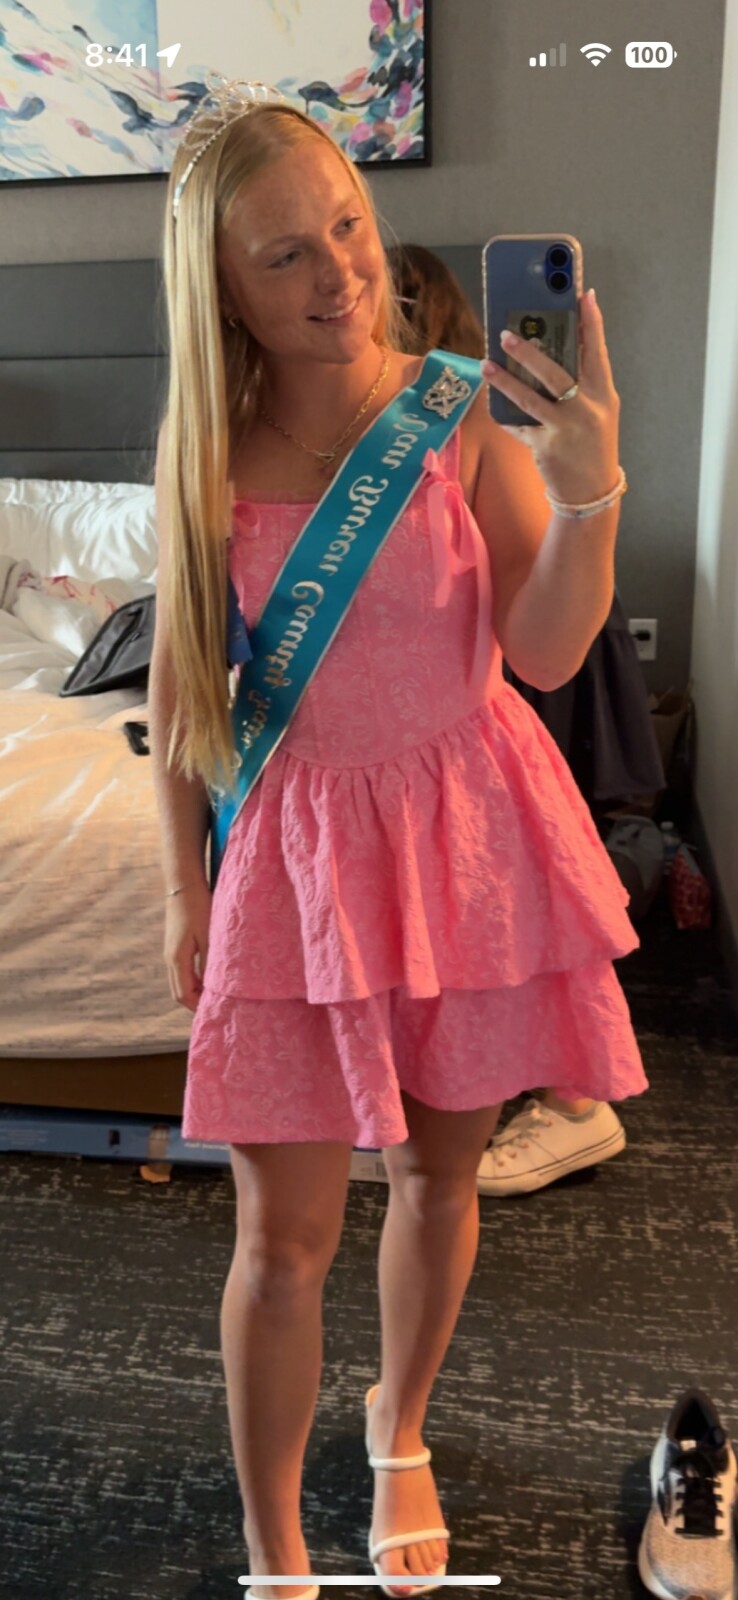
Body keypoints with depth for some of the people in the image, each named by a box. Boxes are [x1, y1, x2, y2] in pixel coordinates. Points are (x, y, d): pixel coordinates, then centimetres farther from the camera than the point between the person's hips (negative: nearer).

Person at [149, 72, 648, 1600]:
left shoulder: (463, 412, -7)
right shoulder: (205, 448, -3)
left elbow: (546, 651, -13)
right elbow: (178, 681, 4)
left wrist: (588, 490, -29)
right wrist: (185, 886, 5)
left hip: (467, 827, 1)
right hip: (297, 844, 0)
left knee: (442, 1172, 17)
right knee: (286, 1228, 5)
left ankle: (400, 1429, 49)